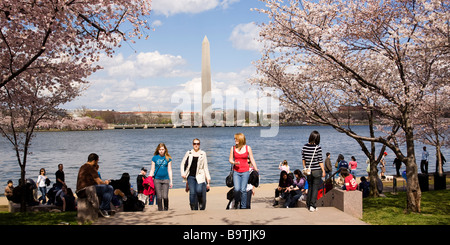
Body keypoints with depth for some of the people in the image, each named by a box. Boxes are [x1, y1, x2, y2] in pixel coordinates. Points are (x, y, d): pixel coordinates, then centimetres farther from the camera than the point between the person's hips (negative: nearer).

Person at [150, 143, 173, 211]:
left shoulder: (168, 158, 5)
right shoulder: (154, 158, 5)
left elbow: (169, 170, 7)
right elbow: (152, 170, 8)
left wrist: (171, 181, 5)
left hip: (165, 179, 0)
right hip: (157, 179, 0)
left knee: (165, 196, -8)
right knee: (159, 196, -2)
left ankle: (166, 208, 11)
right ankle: (160, 209, 11)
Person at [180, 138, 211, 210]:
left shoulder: (203, 154, 8)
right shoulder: (189, 153, 10)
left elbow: (205, 167, 8)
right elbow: (182, 163, 17)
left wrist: (208, 178, 3)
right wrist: (182, 173, 4)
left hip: (200, 176, -1)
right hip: (191, 176, 1)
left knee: (199, 190, -19)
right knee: (192, 192, -10)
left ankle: (202, 207, 7)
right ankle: (194, 209, 2)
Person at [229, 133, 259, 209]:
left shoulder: (248, 148, 1)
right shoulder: (233, 148, 4)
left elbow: (252, 160, 7)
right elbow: (230, 159, 9)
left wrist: (256, 169, 5)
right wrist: (234, 163, -12)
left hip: (245, 172, 0)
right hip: (236, 171, 1)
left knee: (243, 190, -2)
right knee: (237, 189, -13)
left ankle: (243, 207, 12)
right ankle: (236, 202, 17)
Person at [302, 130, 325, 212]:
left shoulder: (304, 147, -2)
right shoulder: (318, 147, -14)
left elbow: (303, 159, 6)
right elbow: (320, 160, -10)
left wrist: (304, 168, 19)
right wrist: (323, 171, -2)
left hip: (308, 171, 4)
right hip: (317, 170, -4)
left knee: (310, 187, 17)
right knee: (315, 188, 2)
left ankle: (308, 204, 22)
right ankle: (312, 205, -2)